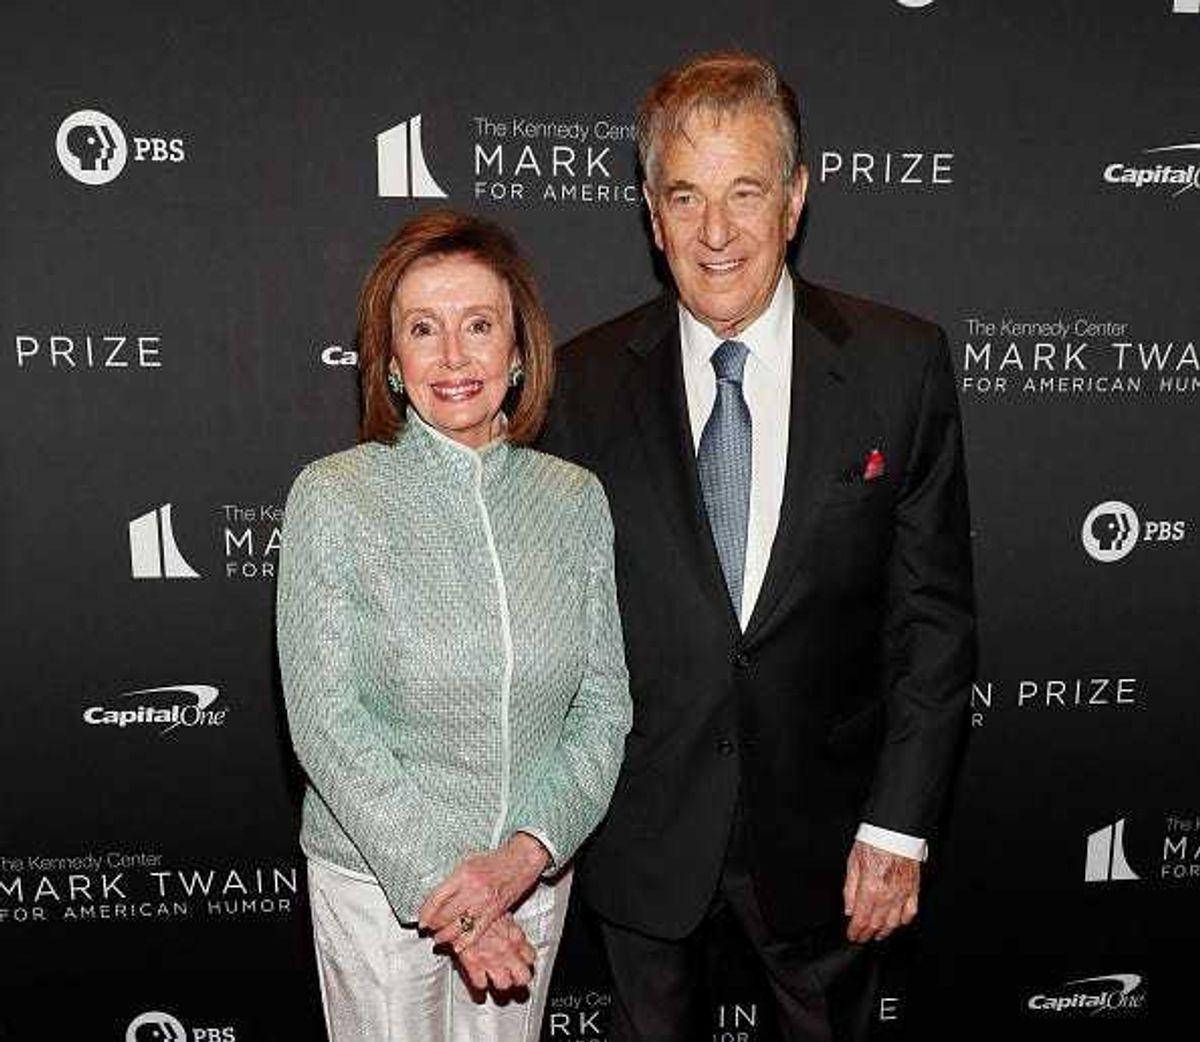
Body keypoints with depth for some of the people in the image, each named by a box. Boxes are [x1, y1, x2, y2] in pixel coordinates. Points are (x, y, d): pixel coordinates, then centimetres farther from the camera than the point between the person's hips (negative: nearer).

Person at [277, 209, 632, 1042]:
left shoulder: (575, 499, -4)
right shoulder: (332, 497, -12)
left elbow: (604, 706, -4)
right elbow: (327, 722, -13)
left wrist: (523, 855, -16)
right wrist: (437, 882, -16)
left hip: (533, 875, 3)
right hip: (377, 877, -2)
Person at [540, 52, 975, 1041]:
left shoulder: (900, 363, -10)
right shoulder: (584, 382, -8)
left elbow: (935, 610, -7)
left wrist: (900, 823, -9)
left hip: (824, 824, 0)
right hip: (643, 832, 1)